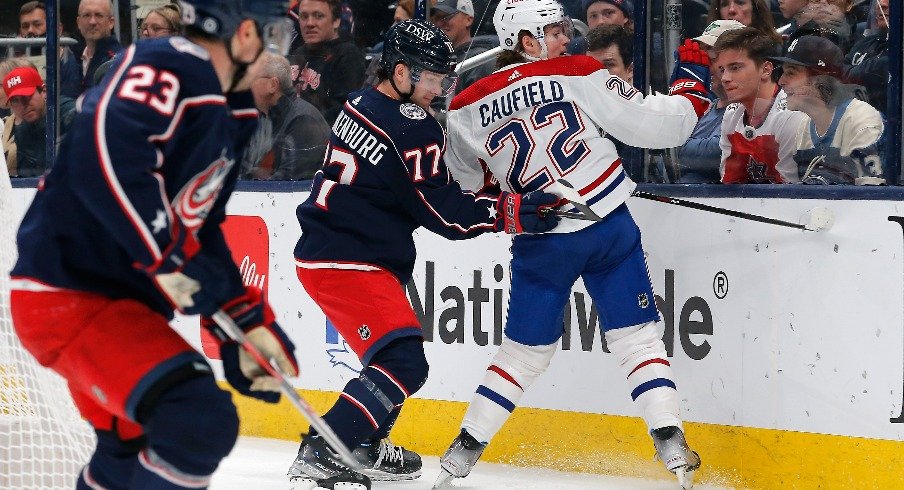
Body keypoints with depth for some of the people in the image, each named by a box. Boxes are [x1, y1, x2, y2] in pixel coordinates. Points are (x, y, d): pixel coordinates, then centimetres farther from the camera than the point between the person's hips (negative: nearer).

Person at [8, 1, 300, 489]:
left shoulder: (228, 115, 12)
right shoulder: (169, 67, -18)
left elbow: (201, 230, 19)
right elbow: (102, 155, -35)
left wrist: (247, 320, 12)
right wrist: (171, 257, -30)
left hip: (121, 301, 11)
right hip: (66, 296, -11)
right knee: (201, 421, -24)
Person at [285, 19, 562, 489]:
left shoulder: (360, 104, 11)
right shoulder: (412, 129, -18)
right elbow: (444, 213, -14)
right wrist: (513, 211, -12)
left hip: (322, 249, 10)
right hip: (348, 261, -10)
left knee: (393, 351, 23)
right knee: (403, 364, -15)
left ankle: (366, 445, 33)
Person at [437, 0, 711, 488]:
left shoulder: (466, 109, 3)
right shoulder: (578, 75, -5)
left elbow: (464, 186, 13)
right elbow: (660, 124, -5)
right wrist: (692, 76, 10)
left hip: (540, 244, 2)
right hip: (608, 227, -2)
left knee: (523, 351, 16)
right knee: (636, 337, 7)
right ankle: (671, 445, -3)